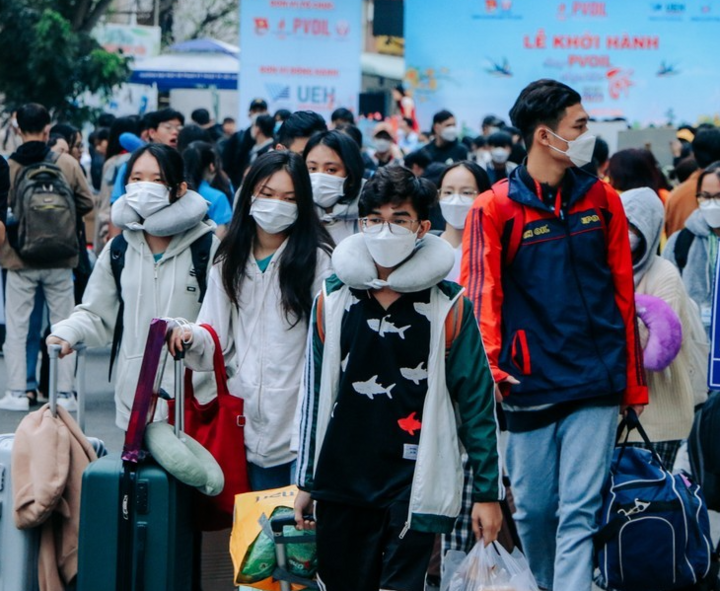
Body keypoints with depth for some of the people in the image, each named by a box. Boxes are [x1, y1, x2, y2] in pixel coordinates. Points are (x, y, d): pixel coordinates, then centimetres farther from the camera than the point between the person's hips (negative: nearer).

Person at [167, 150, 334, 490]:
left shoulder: (318, 259, -3)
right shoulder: (230, 262, 14)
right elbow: (218, 338, 13)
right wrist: (193, 337, -10)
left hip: (302, 420, -4)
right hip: (252, 417, 5)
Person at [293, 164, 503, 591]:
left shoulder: (448, 306, 0)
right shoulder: (333, 300, 8)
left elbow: (477, 400, 2)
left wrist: (488, 491, -1)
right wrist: (306, 482, 16)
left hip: (415, 485, -3)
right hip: (341, 483, 3)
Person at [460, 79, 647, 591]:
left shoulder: (602, 200, 6)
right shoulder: (496, 208, -2)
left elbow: (623, 292, 11)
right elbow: (482, 295, -4)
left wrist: (632, 381, 11)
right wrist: (490, 367, -17)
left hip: (596, 383, 1)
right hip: (530, 384, -1)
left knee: (580, 511, -6)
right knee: (533, 509, 9)